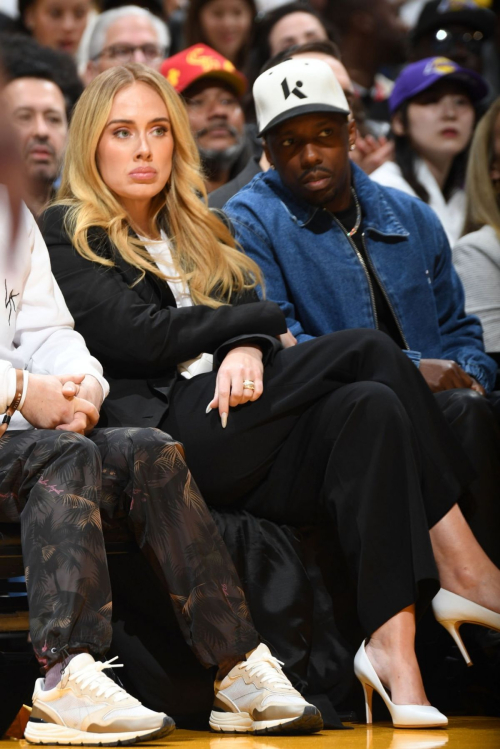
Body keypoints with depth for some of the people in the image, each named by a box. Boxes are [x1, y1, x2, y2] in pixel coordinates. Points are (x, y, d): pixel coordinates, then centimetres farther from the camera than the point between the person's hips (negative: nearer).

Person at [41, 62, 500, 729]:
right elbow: (139, 336, -5)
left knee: (370, 406, -28)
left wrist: (248, 349, -11)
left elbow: (249, 311, 14)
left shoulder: (197, 233, 30)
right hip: (162, 434, -6)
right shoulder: (66, 236, 9)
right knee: (367, 349, -20)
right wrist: (260, 319, 5)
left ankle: (393, 644, -39)